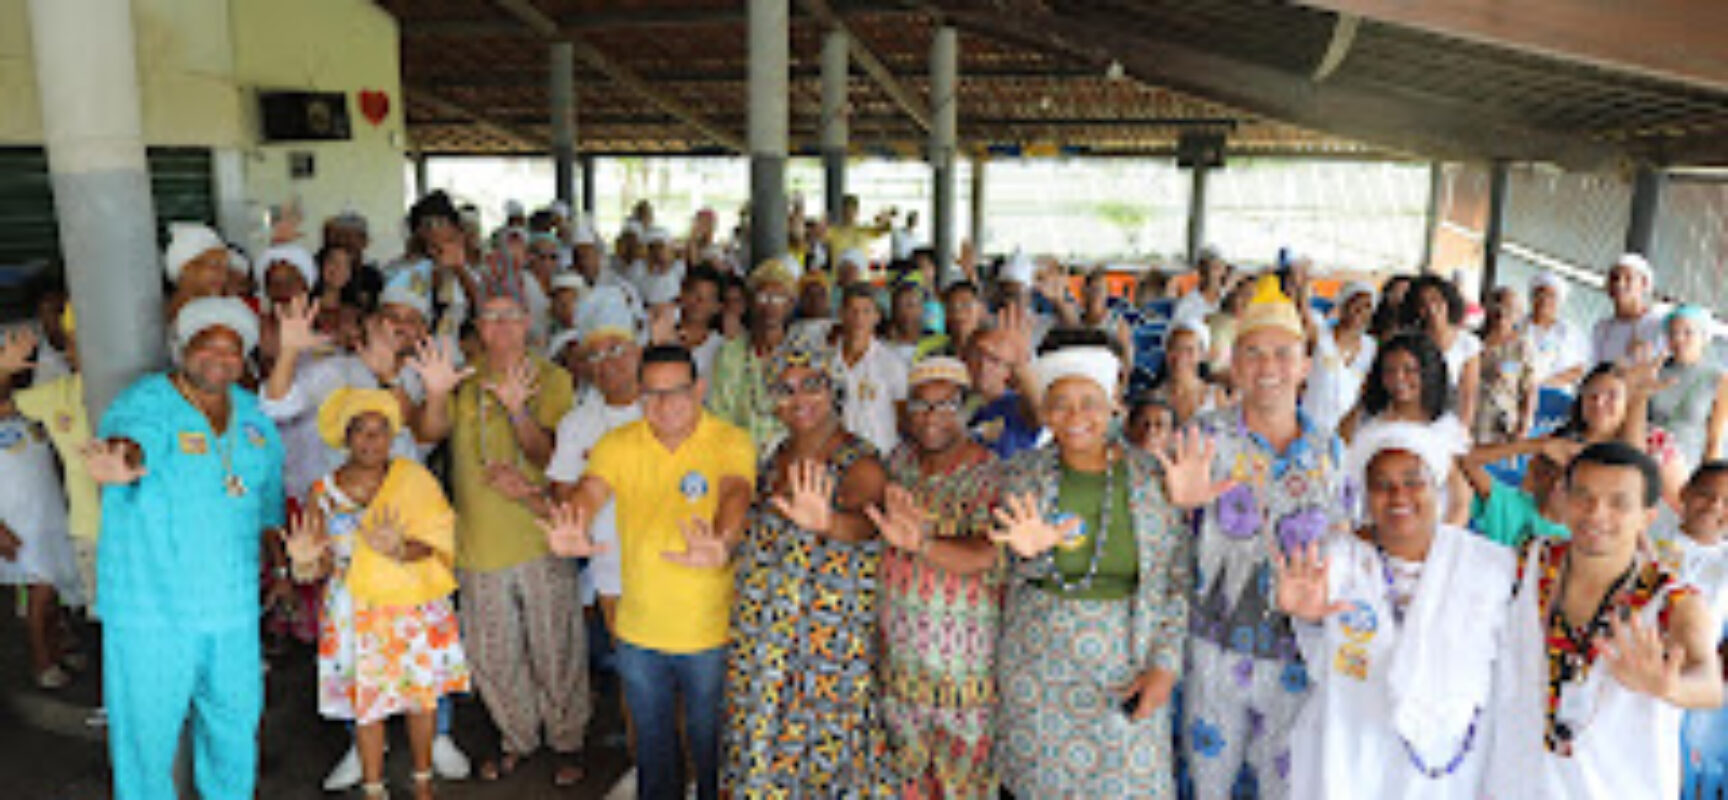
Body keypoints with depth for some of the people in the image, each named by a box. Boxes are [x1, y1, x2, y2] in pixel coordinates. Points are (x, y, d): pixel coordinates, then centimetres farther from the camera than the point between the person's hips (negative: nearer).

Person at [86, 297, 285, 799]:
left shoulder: (253, 415, 7)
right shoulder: (146, 403, -11)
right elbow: (133, 436, -36)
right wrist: (125, 460, -58)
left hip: (234, 606, 5)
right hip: (151, 608, -5)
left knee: (236, 719, 18)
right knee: (148, 729, 4)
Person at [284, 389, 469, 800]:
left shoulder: (414, 477, -5)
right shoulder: (324, 493, -3)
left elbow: (436, 538, -12)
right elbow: (322, 565, 0)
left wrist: (399, 550, -31)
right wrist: (305, 562, -23)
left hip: (416, 608, 0)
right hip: (356, 616, 0)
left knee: (422, 695, 9)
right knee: (366, 703, 4)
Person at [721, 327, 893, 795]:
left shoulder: (858, 465, -13)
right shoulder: (773, 460, 7)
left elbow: (866, 523, -35)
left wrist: (827, 522, -54)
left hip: (829, 646, -6)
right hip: (761, 641, 6)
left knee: (824, 745, 4)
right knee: (760, 742, 15)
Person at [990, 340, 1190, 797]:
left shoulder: (1153, 477, -4)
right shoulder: (1021, 476, -2)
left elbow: (1180, 579, 0)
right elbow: (1010, 570, 2)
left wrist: (1166, 663, -9)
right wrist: (1030, 552, -21)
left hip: (1127, 664, -1)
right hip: (1038, 658, 1)